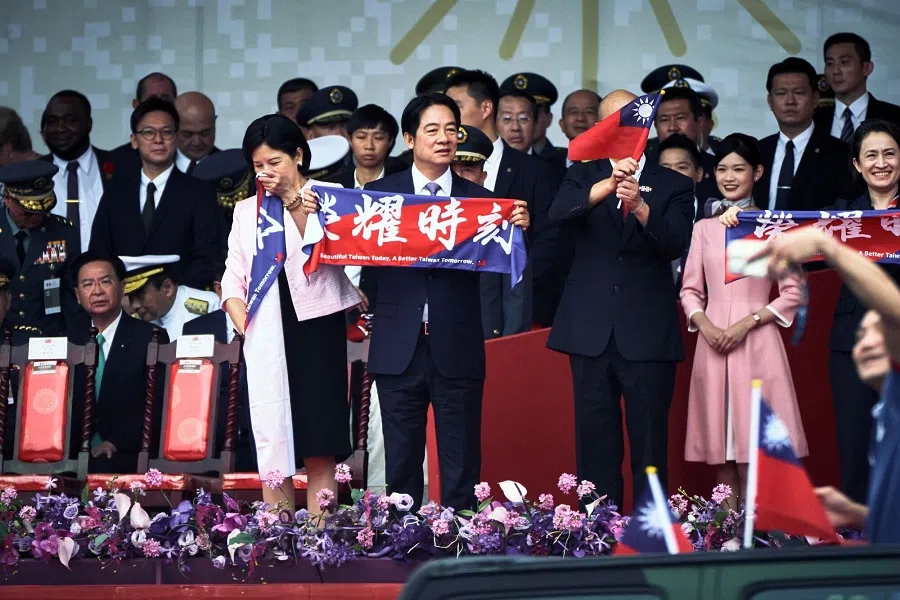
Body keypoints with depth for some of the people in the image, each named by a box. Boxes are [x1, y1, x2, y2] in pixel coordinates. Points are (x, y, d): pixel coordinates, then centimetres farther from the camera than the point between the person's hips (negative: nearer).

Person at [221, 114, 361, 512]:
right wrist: (244, 326, -4)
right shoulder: (247, 211, 17)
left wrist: (295, 204, -11)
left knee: (319, 446, -5)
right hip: (265, 334, 4)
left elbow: (324, 255, -8)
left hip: (316, 327, -4)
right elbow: (233, 277, 13)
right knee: (271, 441, 0)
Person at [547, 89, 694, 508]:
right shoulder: (583, 176, 11)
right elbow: (558, 213, -11)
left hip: (647, 336, -1)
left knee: (649, 452, -1)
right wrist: (607, 186, -28)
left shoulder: (673, 185, 8)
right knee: (595, 450, 4)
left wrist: (640, 206, -26)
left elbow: (676, 244, -8)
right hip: (591, 334, 1)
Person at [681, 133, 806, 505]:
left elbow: (793, 293, -1)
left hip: (756, 344, -3)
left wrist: (747, 322, -12)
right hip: (712, 344, 3)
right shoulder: (704, 228, 12)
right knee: (720, 447, 3)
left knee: (755, 447, -9)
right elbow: (690, 290, 13)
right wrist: (705, 325, -6)